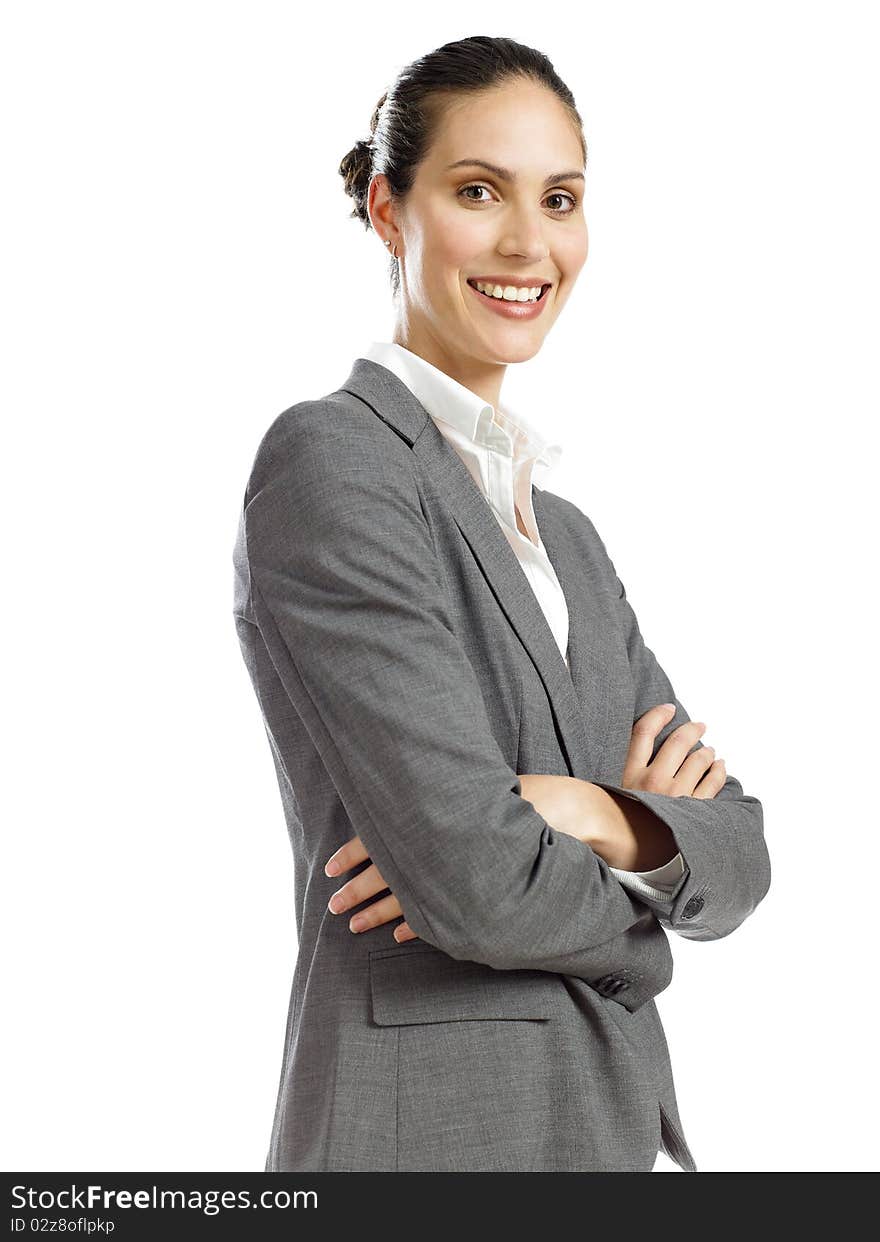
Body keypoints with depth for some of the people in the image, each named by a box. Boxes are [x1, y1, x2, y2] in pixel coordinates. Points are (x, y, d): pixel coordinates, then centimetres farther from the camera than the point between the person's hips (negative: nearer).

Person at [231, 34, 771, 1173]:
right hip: (431, 1131, -7)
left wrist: (592, 816, -15)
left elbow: (736, 853, 4)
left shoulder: (568, 534, 12)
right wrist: (639, 876, -1)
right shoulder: (327, 462, -13)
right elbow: (476, 883, -21)